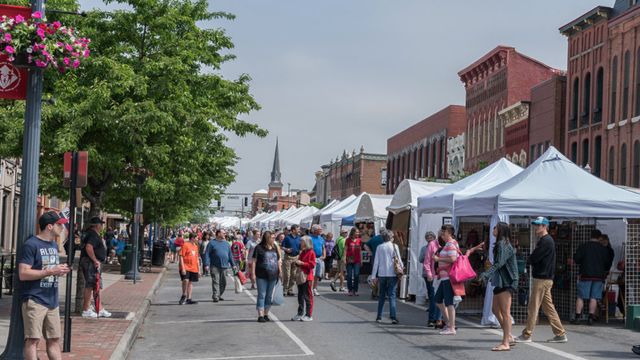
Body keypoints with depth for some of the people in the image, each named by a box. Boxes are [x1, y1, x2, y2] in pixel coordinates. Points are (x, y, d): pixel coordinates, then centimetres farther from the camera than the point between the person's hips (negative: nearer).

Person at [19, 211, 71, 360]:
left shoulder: (54, 245, 15)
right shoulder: (31, 245, -11)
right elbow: (23, 274, -17)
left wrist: (60, 270, 5)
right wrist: (51, 271, -19)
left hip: (52, 301, 8)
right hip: (34, 300, -8)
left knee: (54, 339, 10)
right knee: (33, 339, -6)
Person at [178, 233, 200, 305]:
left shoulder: (195, 246, 15)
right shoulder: (185, 245, -8)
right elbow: (181, 256, -12)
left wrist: (198, 270, 17)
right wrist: (183, 268, -19)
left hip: (193, 268, 7)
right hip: (185, 268, -7)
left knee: (190, 282, 6)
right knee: (185, 280, -20)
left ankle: (188, 299, 9)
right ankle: (184, 296, 0)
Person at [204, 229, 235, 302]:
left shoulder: (226, 243, 14)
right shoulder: (212, 243, -1)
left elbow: (230, 255, 18)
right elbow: (207, 254, -5)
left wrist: (232, 264, 14)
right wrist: (206, 265, -14)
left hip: (224, 266, 5)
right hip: (215, 266, -5)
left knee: (223, 282, 8)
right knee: (215, 282, -7)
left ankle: (219, 295, 22)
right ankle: (215, 297, -6)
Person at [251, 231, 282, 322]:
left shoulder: (275, 248, 12)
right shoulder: (259, 248, -5)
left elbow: (278, 261, 19)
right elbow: (254, 261, -6)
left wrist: (280, 271, 13)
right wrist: (253, 273, -11)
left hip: (273, 276, 5)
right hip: (262, 276, -5)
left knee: (269, 296, 10)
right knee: (262, 295, -3)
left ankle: (266, 314, 19)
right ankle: (260, 315, -1)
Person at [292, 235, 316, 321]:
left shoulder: (311, 253, -9)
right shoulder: (302, 252, 15)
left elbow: (312, 264, -16)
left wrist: (302, 263, -19)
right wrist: (297, 263, 2)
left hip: (307, 277, -8)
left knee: (308, 296, -3)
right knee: (300, 296, 12)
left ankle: (309, 315, 2)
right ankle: (300, 314, 19)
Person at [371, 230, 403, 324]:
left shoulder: (380, 247, 4)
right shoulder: (394, 246, -2)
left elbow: (376, 262, 4)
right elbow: (399, 259, -1)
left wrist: (374, 276, 7)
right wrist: (402, 268, 14)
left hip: (382, 274, 2)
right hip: (392, 274, -2)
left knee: (382, 296, 14)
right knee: (392, 295, -2)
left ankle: (379, 317, 14)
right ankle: (393, 317, -12)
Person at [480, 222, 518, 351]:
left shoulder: (503, 245, -13)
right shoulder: (500, 244, 17)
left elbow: (499, 263, -24)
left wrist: (487, 274, -34)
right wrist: (487, 275, 30)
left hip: (507, 282, -10)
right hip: (501, 282, 10)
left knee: (505, 312, -10)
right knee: (496, 310, 13)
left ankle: (506, 343, -10)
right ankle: (509, 337, 19)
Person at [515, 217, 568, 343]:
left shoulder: (546, 241, -15)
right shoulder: (544, 240, 18)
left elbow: (532, 259, -18)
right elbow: (535, 258, 17)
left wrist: (529, 261, 1)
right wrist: (532, 261, -2)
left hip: (541, 279, -10)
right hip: (545, 278, 10)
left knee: (533, 307, -4)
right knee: (548, 307, 11)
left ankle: (527, 335, 1)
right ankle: (560, 334, 12)